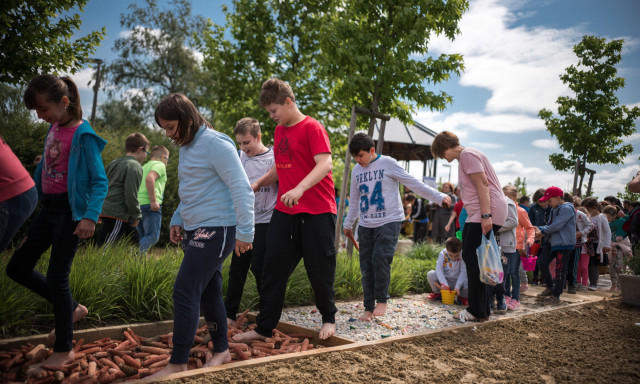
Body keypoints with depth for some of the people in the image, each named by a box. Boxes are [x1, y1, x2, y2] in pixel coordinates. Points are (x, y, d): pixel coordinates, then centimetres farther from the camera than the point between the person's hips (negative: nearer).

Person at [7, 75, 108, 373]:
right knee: (17, 267, 12)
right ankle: (72, 309, 27)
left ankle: (63, 351, 15)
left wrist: (90, 216, -27)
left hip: (71, 211, -8)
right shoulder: (54, 128, 8)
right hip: (49, 208, 8)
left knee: (56, 277, -2)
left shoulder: (82, 135, -15)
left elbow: (100, 181, -18)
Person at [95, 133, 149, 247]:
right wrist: (136, 216, -6)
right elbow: (131, 195, -17)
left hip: (106, 210, 10)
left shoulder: (114, 163, 17)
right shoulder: (135, 166, -11)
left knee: (134, 240, 19)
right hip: (117, 215, -10)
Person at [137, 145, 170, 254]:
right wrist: (153, 201, -21)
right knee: (153, 237, -13)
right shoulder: (160, 165, 0)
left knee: (143, 238, 11)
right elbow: (149, 178, -19)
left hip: (138, 205, 9)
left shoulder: (144, 167, 26)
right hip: (149, 204, -9)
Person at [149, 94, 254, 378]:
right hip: (195, 230, 9)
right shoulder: (186, 147, 14)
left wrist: (244, 232, -21)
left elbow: (242, 189, -19)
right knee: (208, 293, 13)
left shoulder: (215, 144, -15)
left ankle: (177, 364, 2)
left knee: (185, 292, -9)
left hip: (215, 230, -9)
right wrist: (177, 220, 15)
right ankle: (221, 351, 28)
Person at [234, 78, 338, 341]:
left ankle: (328, 318, 29)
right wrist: (257, 184, 15)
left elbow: (325, 164, -23)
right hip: (284, 211, 7)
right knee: (273, 269, 6)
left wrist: (300, 188, -36)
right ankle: (264, 328, 16)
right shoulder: (279, 131, 14)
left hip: (317, 211, -7)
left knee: (319, 270, 5)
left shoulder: (312, 128, -9)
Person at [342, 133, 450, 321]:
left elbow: (414, 184, -3)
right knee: (366, 266, 2)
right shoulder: (356, 171, 10)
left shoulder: (388, 164, -5)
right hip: (365, 225, 5)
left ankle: (382, 300, 0)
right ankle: (369, 308, 12)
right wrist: (348, 224, 26)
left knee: (380, 259, -20)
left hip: (389, 221, -5)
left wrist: (439, 197, -5)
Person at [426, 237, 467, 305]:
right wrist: (444, 284, -32)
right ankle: (436, 293, 4)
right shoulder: (443, 254, -14)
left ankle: (462, 297, 3)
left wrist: (457, 286, -28)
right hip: (444, 280, 1)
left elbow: (463, 272, -18)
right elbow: (438, 269, -19)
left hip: (457, 281, -1)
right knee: (430, 274, -25)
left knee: (467, 283, -34)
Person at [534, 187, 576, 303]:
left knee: (560, 270, -1)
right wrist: (539, 228, -4)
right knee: (542, 263, 7)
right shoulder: (554, 209, 13)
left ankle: (556, 294, 11)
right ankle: (550, 287, 23)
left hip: (564, 244, -9)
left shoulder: (567, 209, -15)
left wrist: (542, 231, -11)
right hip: (552, 242, 9)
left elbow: (556, 226, -21)